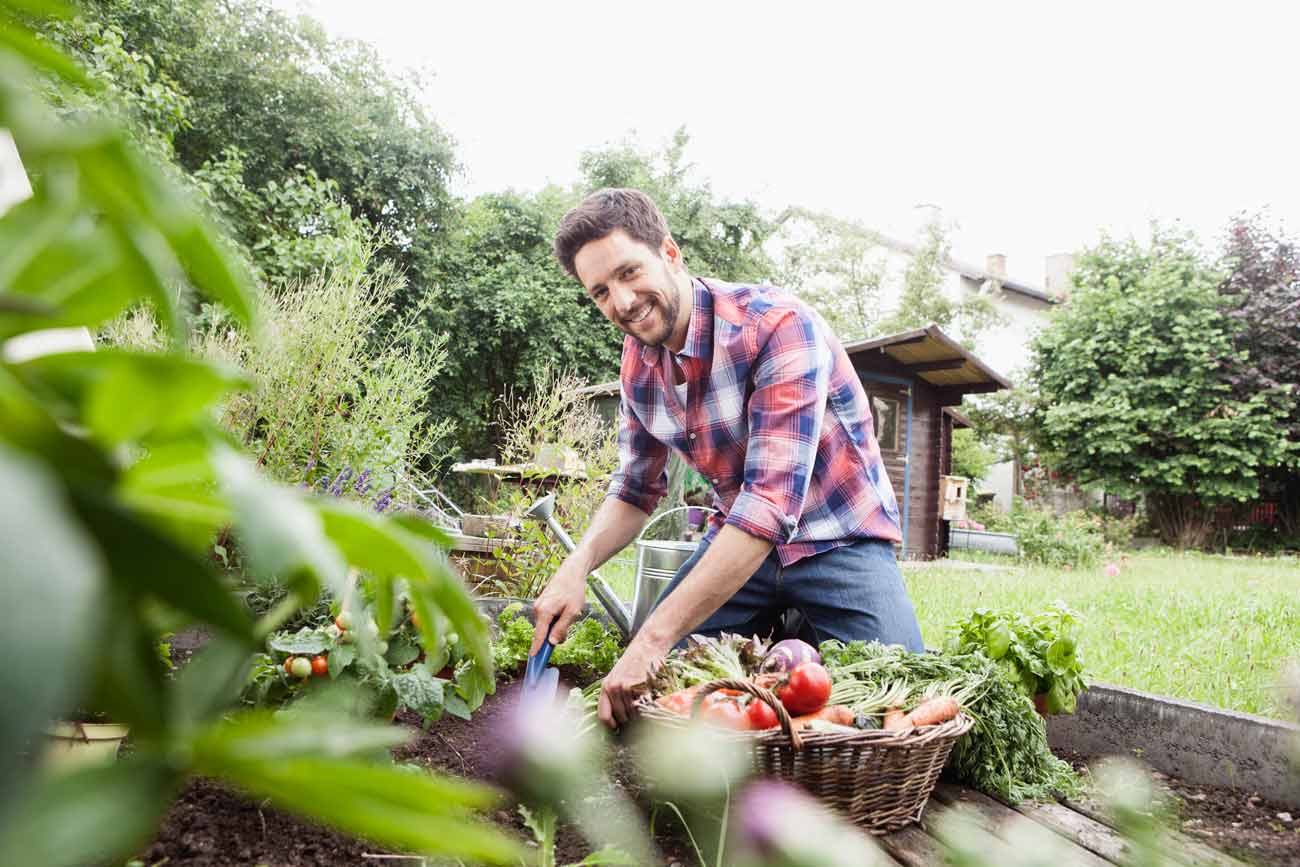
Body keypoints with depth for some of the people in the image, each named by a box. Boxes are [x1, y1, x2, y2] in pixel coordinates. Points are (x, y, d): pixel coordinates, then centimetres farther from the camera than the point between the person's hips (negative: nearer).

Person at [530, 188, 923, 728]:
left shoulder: (777, 325, -27)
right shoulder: (638, 362, -4)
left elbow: (771, 503, -35)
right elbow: (635, 490, 6)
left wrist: (654, 640, -39)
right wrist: (579, 564, -17)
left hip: (837, 540, -5)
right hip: (736, 538, 5)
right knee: (651, 687, -6)